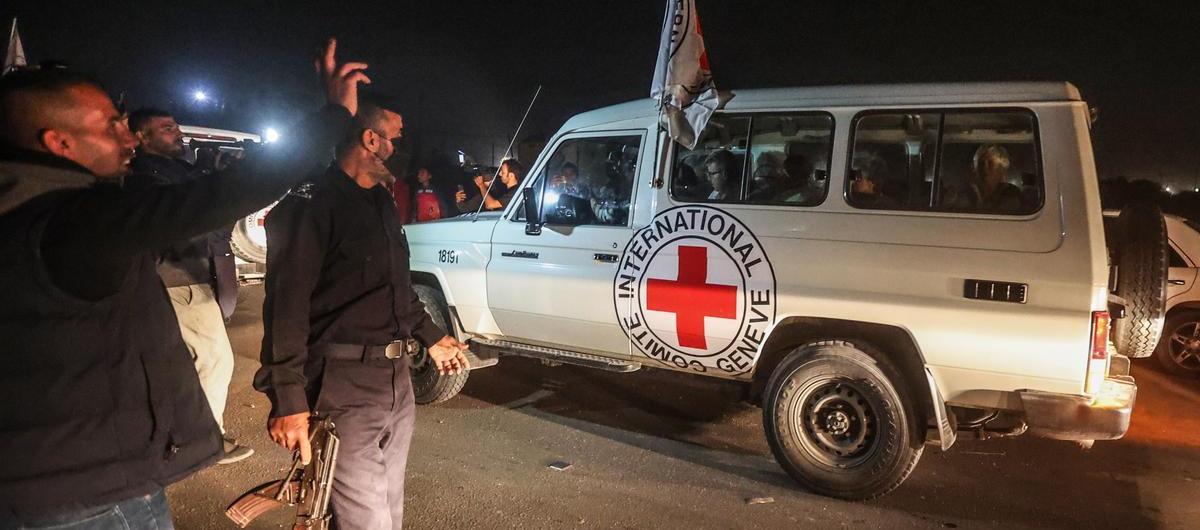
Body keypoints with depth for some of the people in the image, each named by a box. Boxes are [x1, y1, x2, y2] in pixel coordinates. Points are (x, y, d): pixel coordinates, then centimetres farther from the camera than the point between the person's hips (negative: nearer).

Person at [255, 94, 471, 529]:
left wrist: (430, 337, 28)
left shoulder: (381, 202, 15)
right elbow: (286, 305, -19)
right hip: (344, 390, -9)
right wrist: (288, 400, -23)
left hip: (397, 381, 9)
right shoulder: (311, 205, -13)